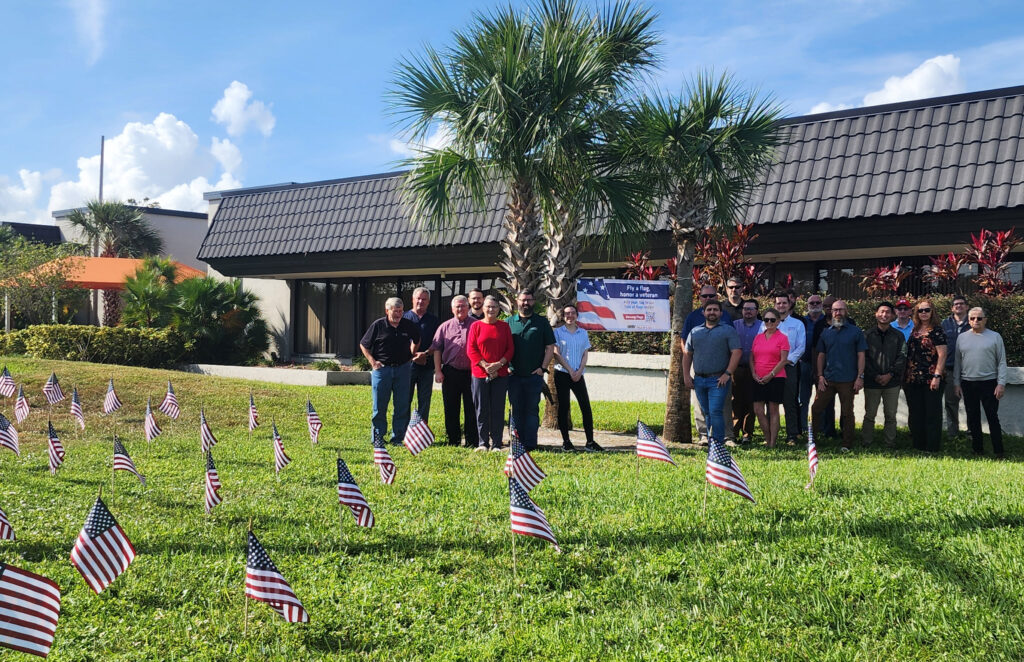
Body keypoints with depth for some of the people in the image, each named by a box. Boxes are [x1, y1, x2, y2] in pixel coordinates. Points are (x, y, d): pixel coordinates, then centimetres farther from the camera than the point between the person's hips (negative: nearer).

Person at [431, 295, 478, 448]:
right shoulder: (445, 327, 10)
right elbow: (437, 349, 9)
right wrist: (438, 371, 1)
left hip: (471, 372, -2)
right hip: (450, 373, 2)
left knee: (471, 408, 1)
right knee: (451, 408, 8)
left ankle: (472, 441, 7)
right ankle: (453, 440, 17)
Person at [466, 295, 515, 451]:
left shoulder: (504, 326, 7)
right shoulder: (476, 326, 4)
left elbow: (510, 349, 4)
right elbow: (471, 349, -1)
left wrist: (499, 364, -11)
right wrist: (485, 365, -12)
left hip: (500, 374, 1)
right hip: (480, 374, -1)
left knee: (498, 410, 2)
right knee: (482, 410, 3)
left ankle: (496, 444, 8)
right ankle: (482, 443, 11)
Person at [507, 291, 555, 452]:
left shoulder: (542, 322, 6)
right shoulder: (509, 322, 8)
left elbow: (550, 347, 5)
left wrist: (543, 368, -5)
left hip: (535, 375, -1)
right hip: (514, 376, 1)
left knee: (532, 410, 1)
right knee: (516, 410, 5)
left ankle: (530, 444, 4)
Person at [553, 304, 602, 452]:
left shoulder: (583, 333, 11)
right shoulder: (558, 332, 2)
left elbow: (585, 354, 9)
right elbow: (557, 354, -4)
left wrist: (579, 371, -6)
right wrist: (570, 370, -10)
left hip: (578, 375, 3)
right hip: (562, 374, -2)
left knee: (586, 407, -3)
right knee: (563, 407, 0)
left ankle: (590, 442, 1)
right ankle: (566, 441, 6)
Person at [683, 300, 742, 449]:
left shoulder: (728, 330, 2)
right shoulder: (695, 332, 15)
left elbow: (737, 352, -6)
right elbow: (687, 354, 16)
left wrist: (728, 374, -14)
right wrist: (686, 375, 6)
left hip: (718, 380, -5)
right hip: (699, 380, 5)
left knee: (716, 411, -12)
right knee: (706, 413, 10)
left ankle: (718, 441, -9)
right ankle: (709, 439, 17)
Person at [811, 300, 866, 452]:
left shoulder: (855, 332, 1)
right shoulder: (826, 333, 10)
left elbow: (861, 356, 0)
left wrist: (860, 377, -8)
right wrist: (820, 376, 3)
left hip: (848, 381, -3)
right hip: (828, 380, 3)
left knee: (847, 413, 4)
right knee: (816, 408, 1)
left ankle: (847, 445, 12)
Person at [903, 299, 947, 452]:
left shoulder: (936, 331, -5)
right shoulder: (914, 330, 13)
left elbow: (942, 355, -10)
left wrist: (937, 376, -17)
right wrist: (906, 376, 12)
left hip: (931, 380, -6)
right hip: (913, 380, 6)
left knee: (932, 414, -1)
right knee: (915, 414, 10)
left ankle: (932, 447, 5)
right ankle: (918, 444, 19)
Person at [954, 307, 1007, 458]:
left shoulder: (995, 337, 0)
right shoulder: (962, 338, 8)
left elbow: (1002, 362, -1)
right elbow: (957, 362, 12)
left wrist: (1001, 383, -8)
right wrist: (957, 383, 7)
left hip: (989, 383, -3)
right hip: (968, 384, 3)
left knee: (993, 418, -2)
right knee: (973, 419, 9)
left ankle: (998, 452, 4)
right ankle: (977, 450, 18)